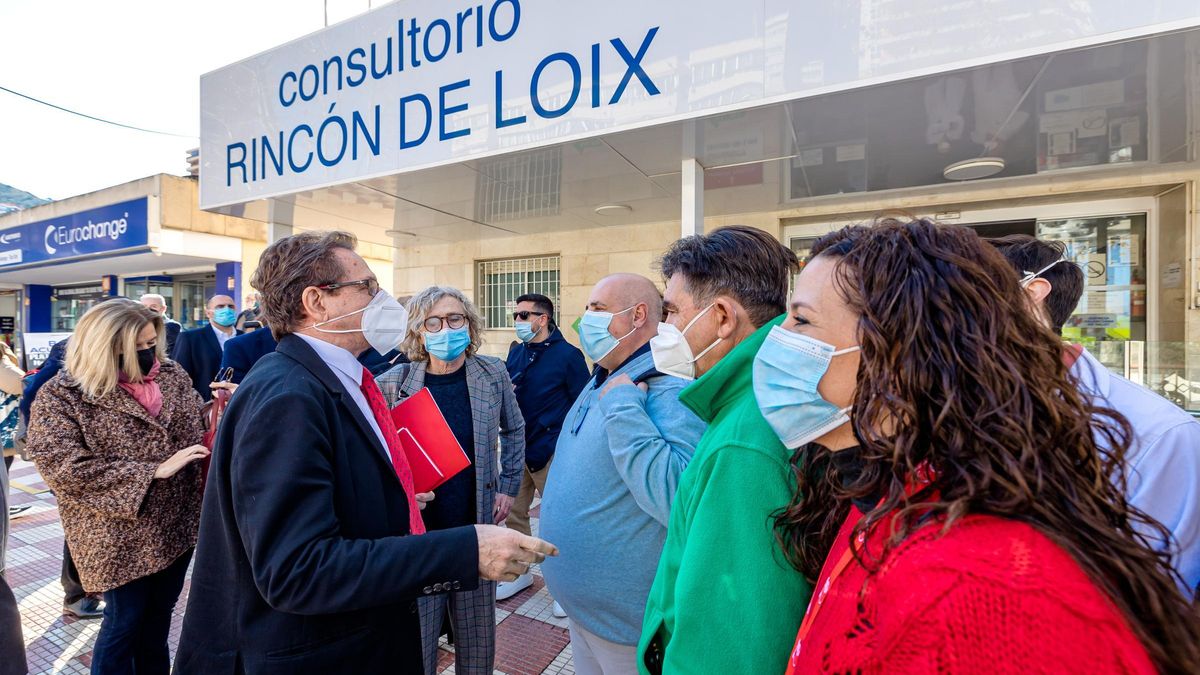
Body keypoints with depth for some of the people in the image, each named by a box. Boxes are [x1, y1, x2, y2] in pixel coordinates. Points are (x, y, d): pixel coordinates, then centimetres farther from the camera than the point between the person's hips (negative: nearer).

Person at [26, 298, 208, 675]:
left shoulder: (171, 374, 2)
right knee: (124, 622, 13)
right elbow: (66, 469, -18)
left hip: (178, 524, 5)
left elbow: (195, 427, 12)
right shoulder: (61, 395, -11)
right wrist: (153, 470, -22)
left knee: (159, 615, 21)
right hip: (121, 536, -4)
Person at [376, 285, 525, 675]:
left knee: (478, 643, 18)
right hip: (416, 535, -1)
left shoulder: (493, 374, -3)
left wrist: (508, 487, 8)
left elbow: (514, 430, 12)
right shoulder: (393, 383, -8)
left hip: (477, 530, 2)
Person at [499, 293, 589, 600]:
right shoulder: (516, 352, 7)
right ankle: (519, 572, 36)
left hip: (549, 453, -6)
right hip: (515, 448, 6)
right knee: (513, 514, 15)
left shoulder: (568, 355, -11)